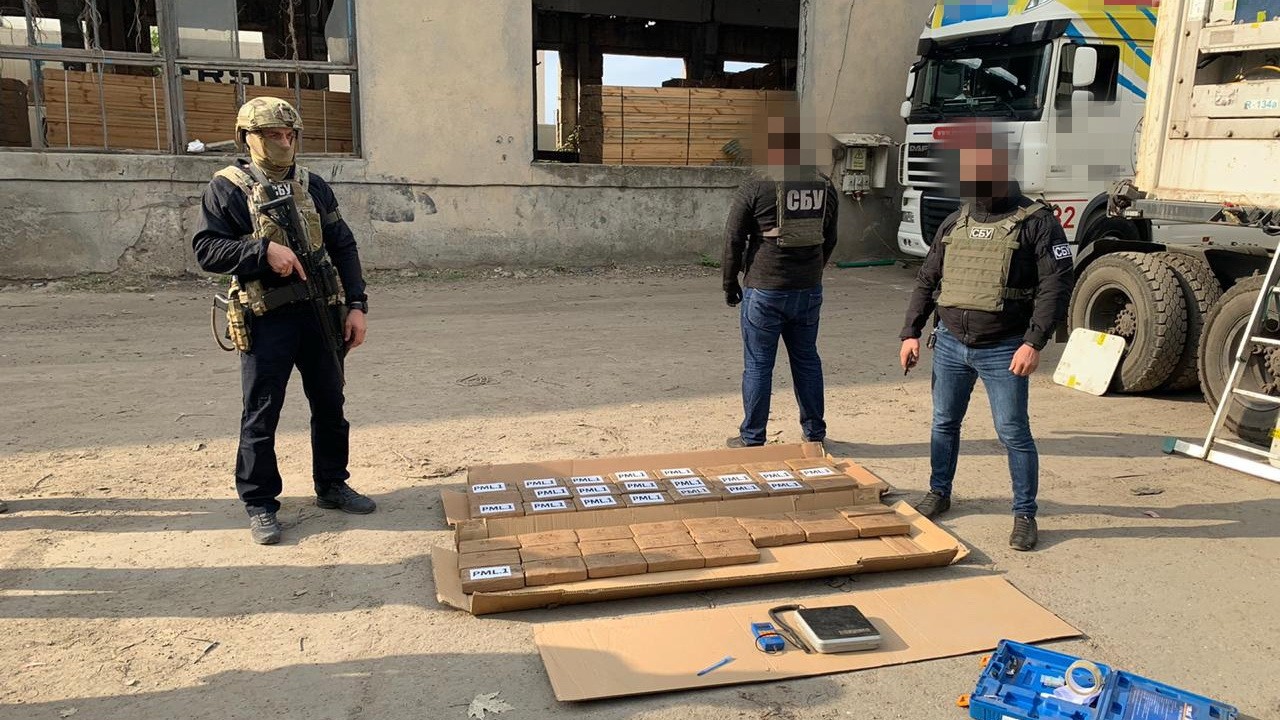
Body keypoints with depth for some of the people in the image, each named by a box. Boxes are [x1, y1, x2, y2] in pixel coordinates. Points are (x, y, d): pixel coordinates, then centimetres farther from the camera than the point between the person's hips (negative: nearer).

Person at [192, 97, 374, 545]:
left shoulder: (312, 186, 10)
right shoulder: (228, 187, -2)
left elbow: (343, 247, 10)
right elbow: (206, 249, -8)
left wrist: (357, 304, 2)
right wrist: (263, 250, -21)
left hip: (321, 311, 4)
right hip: (267, 318, -4)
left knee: (330, 405, 13)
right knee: (261, 415, 2)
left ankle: (331, 485, 30)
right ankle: (260, 505, 14)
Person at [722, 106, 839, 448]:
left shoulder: (755, 188, -11)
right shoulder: (824, 186, 5)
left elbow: (734, 240, -6)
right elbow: (830, 240, 15)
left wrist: (730, 283, 6)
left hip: (764, 291, -5)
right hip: (809, 291, 5)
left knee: (758, 366, 4)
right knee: (807, 360, 16)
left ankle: (752, 438, 12)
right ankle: (815, 432, 24)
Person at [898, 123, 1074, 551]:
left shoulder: (1035, 223, -7)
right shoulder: (954, 225, 10)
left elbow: (1056, 286, -13)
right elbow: (926, 282, 14)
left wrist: (1033, 342, -21)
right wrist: (911, 332, 6)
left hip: (1003, 351, -5)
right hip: (950, 344, 5)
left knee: (1013, 432, -1)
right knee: (944, 423, 15)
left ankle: (1025, 514, 14)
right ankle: (939, 494, 33)